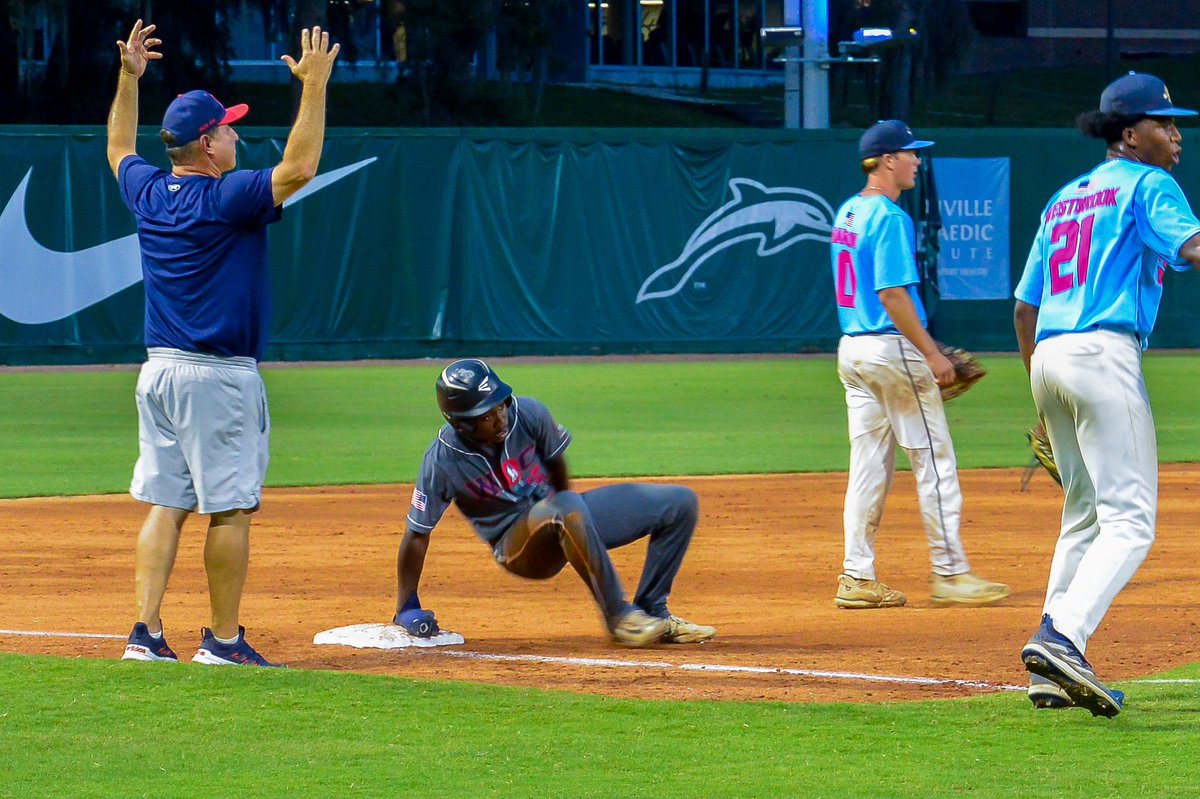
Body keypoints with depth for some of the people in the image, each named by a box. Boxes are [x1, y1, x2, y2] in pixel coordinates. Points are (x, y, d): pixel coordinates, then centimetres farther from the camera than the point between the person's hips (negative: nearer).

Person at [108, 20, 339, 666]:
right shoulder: (226, 199, -15)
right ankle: (223, 640, 1)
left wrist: (128, 77, 29)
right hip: (219, 377, -7)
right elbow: (299, 166, -22)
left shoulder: (148, 193, 6)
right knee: (229, 509, -1)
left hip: (159, 370, 7)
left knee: (165, 504, 8)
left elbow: (119, 150, 27)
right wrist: (314, 86, -20)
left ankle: (147, 632, 2)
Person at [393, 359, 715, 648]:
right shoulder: (442, 461, -22)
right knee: (567, 508, -41)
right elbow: (417, 534, -14)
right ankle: (618, 615, -32)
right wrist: (406, 610, -12)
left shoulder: (528, 414, -14)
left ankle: (653, 612, 1)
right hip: (518, 547, -6)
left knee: (680, 503, -3)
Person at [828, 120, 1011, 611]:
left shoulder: (847, 214, 13)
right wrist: (931, 353, -18)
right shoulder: (890, 218, -15)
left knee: (869, 467, 9)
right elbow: (892, 294, -21)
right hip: (893, 350, -9)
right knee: (934, 462, -2)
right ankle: (949, 573, 0)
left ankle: (857, 578, 6)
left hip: (852, 349, 9)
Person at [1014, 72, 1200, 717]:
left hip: (1047, 353, 8)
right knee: (1129, 521, -12)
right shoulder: (1146, 184, 2)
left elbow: (1024, 307, 26)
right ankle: (1062, 639, -31)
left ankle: (1055, 673, 13)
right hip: (1104, 354, -8)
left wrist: (1045, 402, 30)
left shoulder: (1064, 199, 25)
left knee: (1084, 517, 18)